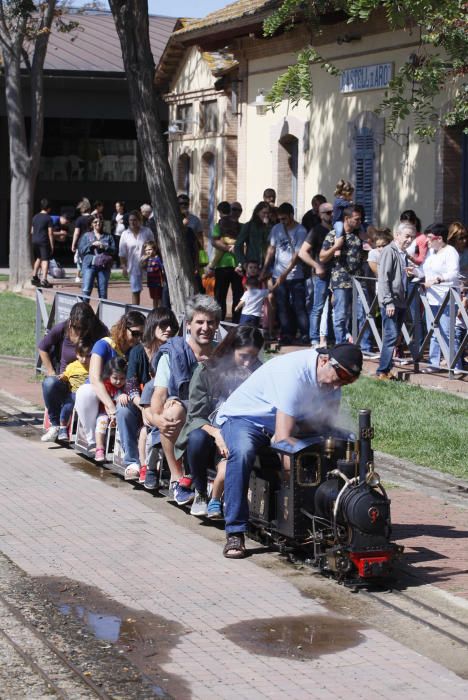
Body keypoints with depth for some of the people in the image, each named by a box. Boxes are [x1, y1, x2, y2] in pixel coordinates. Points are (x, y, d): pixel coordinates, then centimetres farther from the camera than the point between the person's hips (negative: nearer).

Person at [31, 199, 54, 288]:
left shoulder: (35, 217, 11)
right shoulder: (48, 218, -7)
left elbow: (32, 231, 16)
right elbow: (50, 233, -9)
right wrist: (52, 245, -6)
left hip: (35, 241, 6)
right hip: (44, 241, -6)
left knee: (38, 259, 22)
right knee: (45, 260, -5)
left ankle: (34, 277, 26)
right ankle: (44, 280, -15)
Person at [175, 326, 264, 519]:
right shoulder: (206, 371, -4)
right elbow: (195, 416, -8)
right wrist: (216, 433, -29)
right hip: (208, 430, 1)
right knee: (198, 437, -36)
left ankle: (215, 499, 0)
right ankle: (200, 494, -11)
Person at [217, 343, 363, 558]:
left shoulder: (332, 378, -7)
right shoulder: (294, 370, -33)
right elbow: (283, 438, -36)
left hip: (286, 421, 7)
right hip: (244, 417, -7)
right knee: (242, 452, -39)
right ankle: (235, 533, -32)